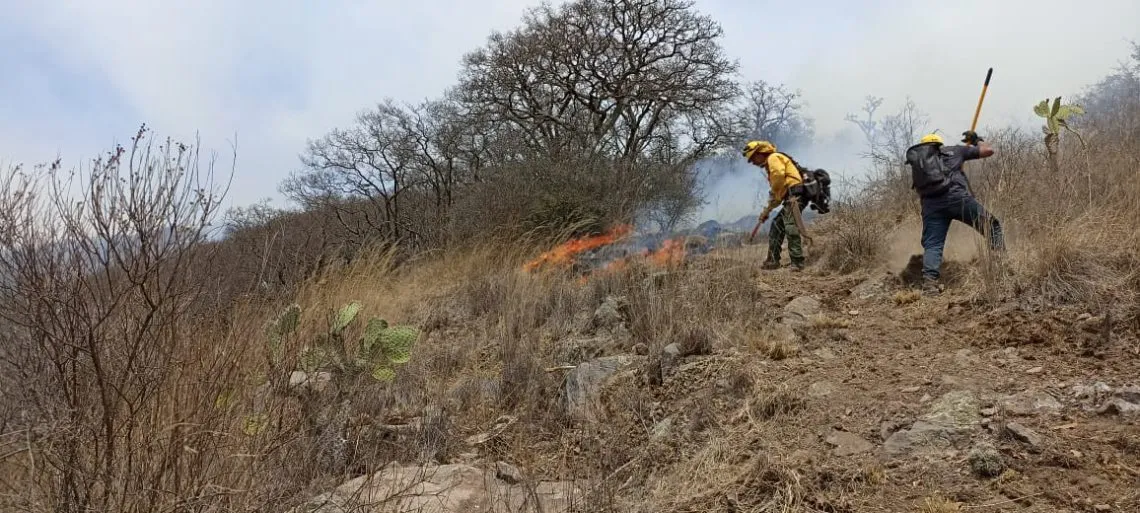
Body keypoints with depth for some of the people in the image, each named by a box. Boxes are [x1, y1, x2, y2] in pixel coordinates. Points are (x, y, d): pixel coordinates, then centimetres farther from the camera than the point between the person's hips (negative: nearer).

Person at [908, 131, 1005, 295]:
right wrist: (976, 140, 48)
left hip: (930, 204, 2)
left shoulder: (916, 161, 30)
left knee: (932, 245, 2)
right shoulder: (953, 150, 25)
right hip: (956, 197, -2)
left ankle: (929, 282, -18)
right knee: (993, 226, 13)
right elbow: (988, 150, 28)